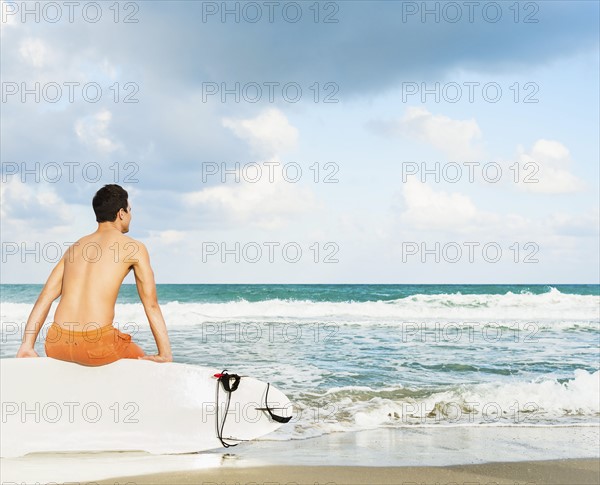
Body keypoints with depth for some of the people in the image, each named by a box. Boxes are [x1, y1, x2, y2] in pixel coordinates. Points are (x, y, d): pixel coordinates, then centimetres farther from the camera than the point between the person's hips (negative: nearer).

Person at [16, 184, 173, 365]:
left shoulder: (75, 247, 21)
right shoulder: (134, 248, 6)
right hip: (97, 346, -5)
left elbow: (44, 298, 13)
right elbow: (151, 304, 3)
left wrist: (27, 346, 9)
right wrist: (165, 354, 3)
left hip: (57, 345, 5)